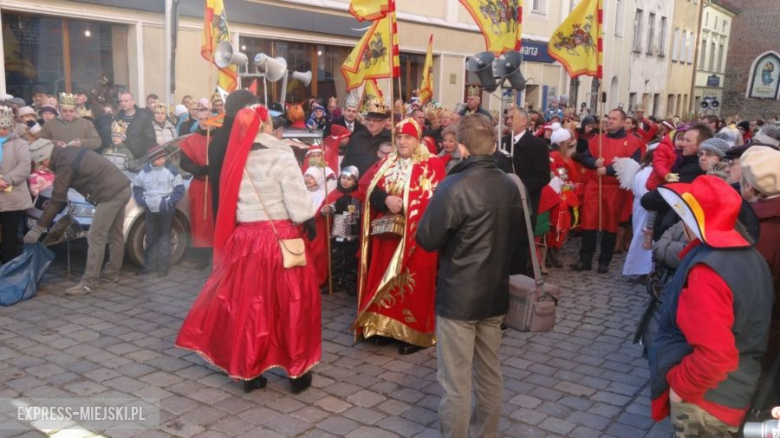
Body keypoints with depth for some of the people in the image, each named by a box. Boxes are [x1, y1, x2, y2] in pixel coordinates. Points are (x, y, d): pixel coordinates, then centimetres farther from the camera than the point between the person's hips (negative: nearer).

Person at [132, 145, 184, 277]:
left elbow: (179, 189, -6)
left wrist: (169, 202, -14)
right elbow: (137, 186, 14)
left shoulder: (171, 171, -7)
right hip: (150, 210, 4)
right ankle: (149, 265, 22)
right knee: (151, 238, 12)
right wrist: (142, 201, 0)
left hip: (166, 210, -4)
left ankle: (163, 266, 7)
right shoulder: (145, 172, 3)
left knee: (164, 238, 2)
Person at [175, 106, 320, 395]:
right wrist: (309, 224, 2)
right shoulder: (281, 155, -12)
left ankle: (249, 372, 20)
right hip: (279, 236, -5)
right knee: (292, 302, 8)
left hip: (245, 237, 5)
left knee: (247, 303, 12)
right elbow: (297, 200, -12)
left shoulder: (237, 158, 4)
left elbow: (233, 199, 8)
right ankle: (298, 371, 17)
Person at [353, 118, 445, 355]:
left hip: (414, 235, -5)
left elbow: (432, 200, -13)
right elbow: (370, 188, 2)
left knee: (412, 284, -2)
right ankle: (385, 326, 23)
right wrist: (387, 199, -17)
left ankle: (414, 334, 8)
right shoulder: (387, 163, 14)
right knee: (384, 281, 10)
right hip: (386, 232, 6)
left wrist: (401, 204, -17)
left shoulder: (432, 165, -3)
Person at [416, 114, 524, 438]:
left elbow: (426, 240, -13)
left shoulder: (453, 187, -20)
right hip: (496, 293, 7)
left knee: (456, 381, 4)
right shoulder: (511, 186, 0)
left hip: (458, 296, -6)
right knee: (490, 373, 19)